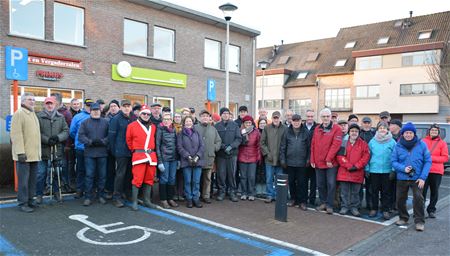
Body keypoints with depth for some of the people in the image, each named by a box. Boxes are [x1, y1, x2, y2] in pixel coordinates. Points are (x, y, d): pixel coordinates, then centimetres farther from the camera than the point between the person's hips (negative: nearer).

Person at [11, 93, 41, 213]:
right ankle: (23, 203, 6)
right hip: (24, 155, -8)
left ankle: (30, 200, 22)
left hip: (34, 154, 8)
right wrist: (20, 152, -20)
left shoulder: (33, 114, 18)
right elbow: (16, 134, -15)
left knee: (32, 179, 12)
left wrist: (39, 151, 20)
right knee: (24, 179, -2)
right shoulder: (19, 114, -7)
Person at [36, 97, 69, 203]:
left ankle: (56, 192, 26)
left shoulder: (61, 117, 8)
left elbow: (66, 131, 4)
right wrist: (47, 140, -17)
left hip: (57, 150, 3)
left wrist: (58, 137, -13)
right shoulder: (39, 116, -1)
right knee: (41, 173, 3)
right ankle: (39, 194, 15)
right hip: (43, 150, -3)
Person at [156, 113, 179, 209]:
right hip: (164, 158, -5)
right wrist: (159, 160, -12)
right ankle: (163, 200, 8)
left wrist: (178, 158, 7)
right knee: (164, 178, -1)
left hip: (174, 158, 5)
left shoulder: (174, 130, 11)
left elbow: (176, 144, 13)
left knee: (172, 179, 8)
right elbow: (157, 145, -6)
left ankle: (170, 198, 17)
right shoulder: (160, 130, -2)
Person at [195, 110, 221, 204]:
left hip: (209, 157, 4)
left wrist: (215, 148, 2)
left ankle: (206, 196, 18)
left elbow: (218, 141, 18)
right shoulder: (195, 128, 1)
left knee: (207, 178, 9)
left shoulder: (213, 129, 15)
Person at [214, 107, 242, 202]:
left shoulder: (234, 125, 3)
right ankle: (222, 191, 17)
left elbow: (239, 138, -1)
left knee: (232, 173, 4)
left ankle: (232, 192, 16)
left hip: (232, 153, 0)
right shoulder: (217, 126, 2)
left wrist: (231, 146, -13)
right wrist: (223, 146, -16)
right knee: (221, 173, 3)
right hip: (220, 154, 0)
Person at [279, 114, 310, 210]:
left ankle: (302, 201, 12)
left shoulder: (305, 132, 0)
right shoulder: (287, 132, 3)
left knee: (302, 182, 3)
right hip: (290, 162, 2)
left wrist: (308, 159, -4)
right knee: (291, 181, 11)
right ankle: (293, 199, 24)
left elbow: (309, 147, 0)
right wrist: (282, 159, 0)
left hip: (302, 162, -2)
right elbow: (282, 147, 4)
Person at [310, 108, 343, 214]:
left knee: (331, 184, -1)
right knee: (320, 184, 12)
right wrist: (312, 160, 4)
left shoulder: (336, 129, -5)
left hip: (331, 163, -5)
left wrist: (329, 159, -16)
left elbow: (335, 145, -13)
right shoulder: (317, 129, 10)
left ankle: (329, 205, 9)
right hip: (318, 162, 5)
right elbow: (313, 145, 10)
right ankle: (323, 202, 25)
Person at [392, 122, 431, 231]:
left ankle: (419, 221, 3)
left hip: (417, 178, -2)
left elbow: (428, 161, -4)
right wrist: (403, 168, -18)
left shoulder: (421, 144, -5)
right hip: (402, 178, 2)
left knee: (418, 198, -12)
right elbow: (394, 162, 1)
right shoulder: (398, 146, -1)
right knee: (400, 199, 9)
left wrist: (423, 177, -11)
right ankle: (403, 218, 30)